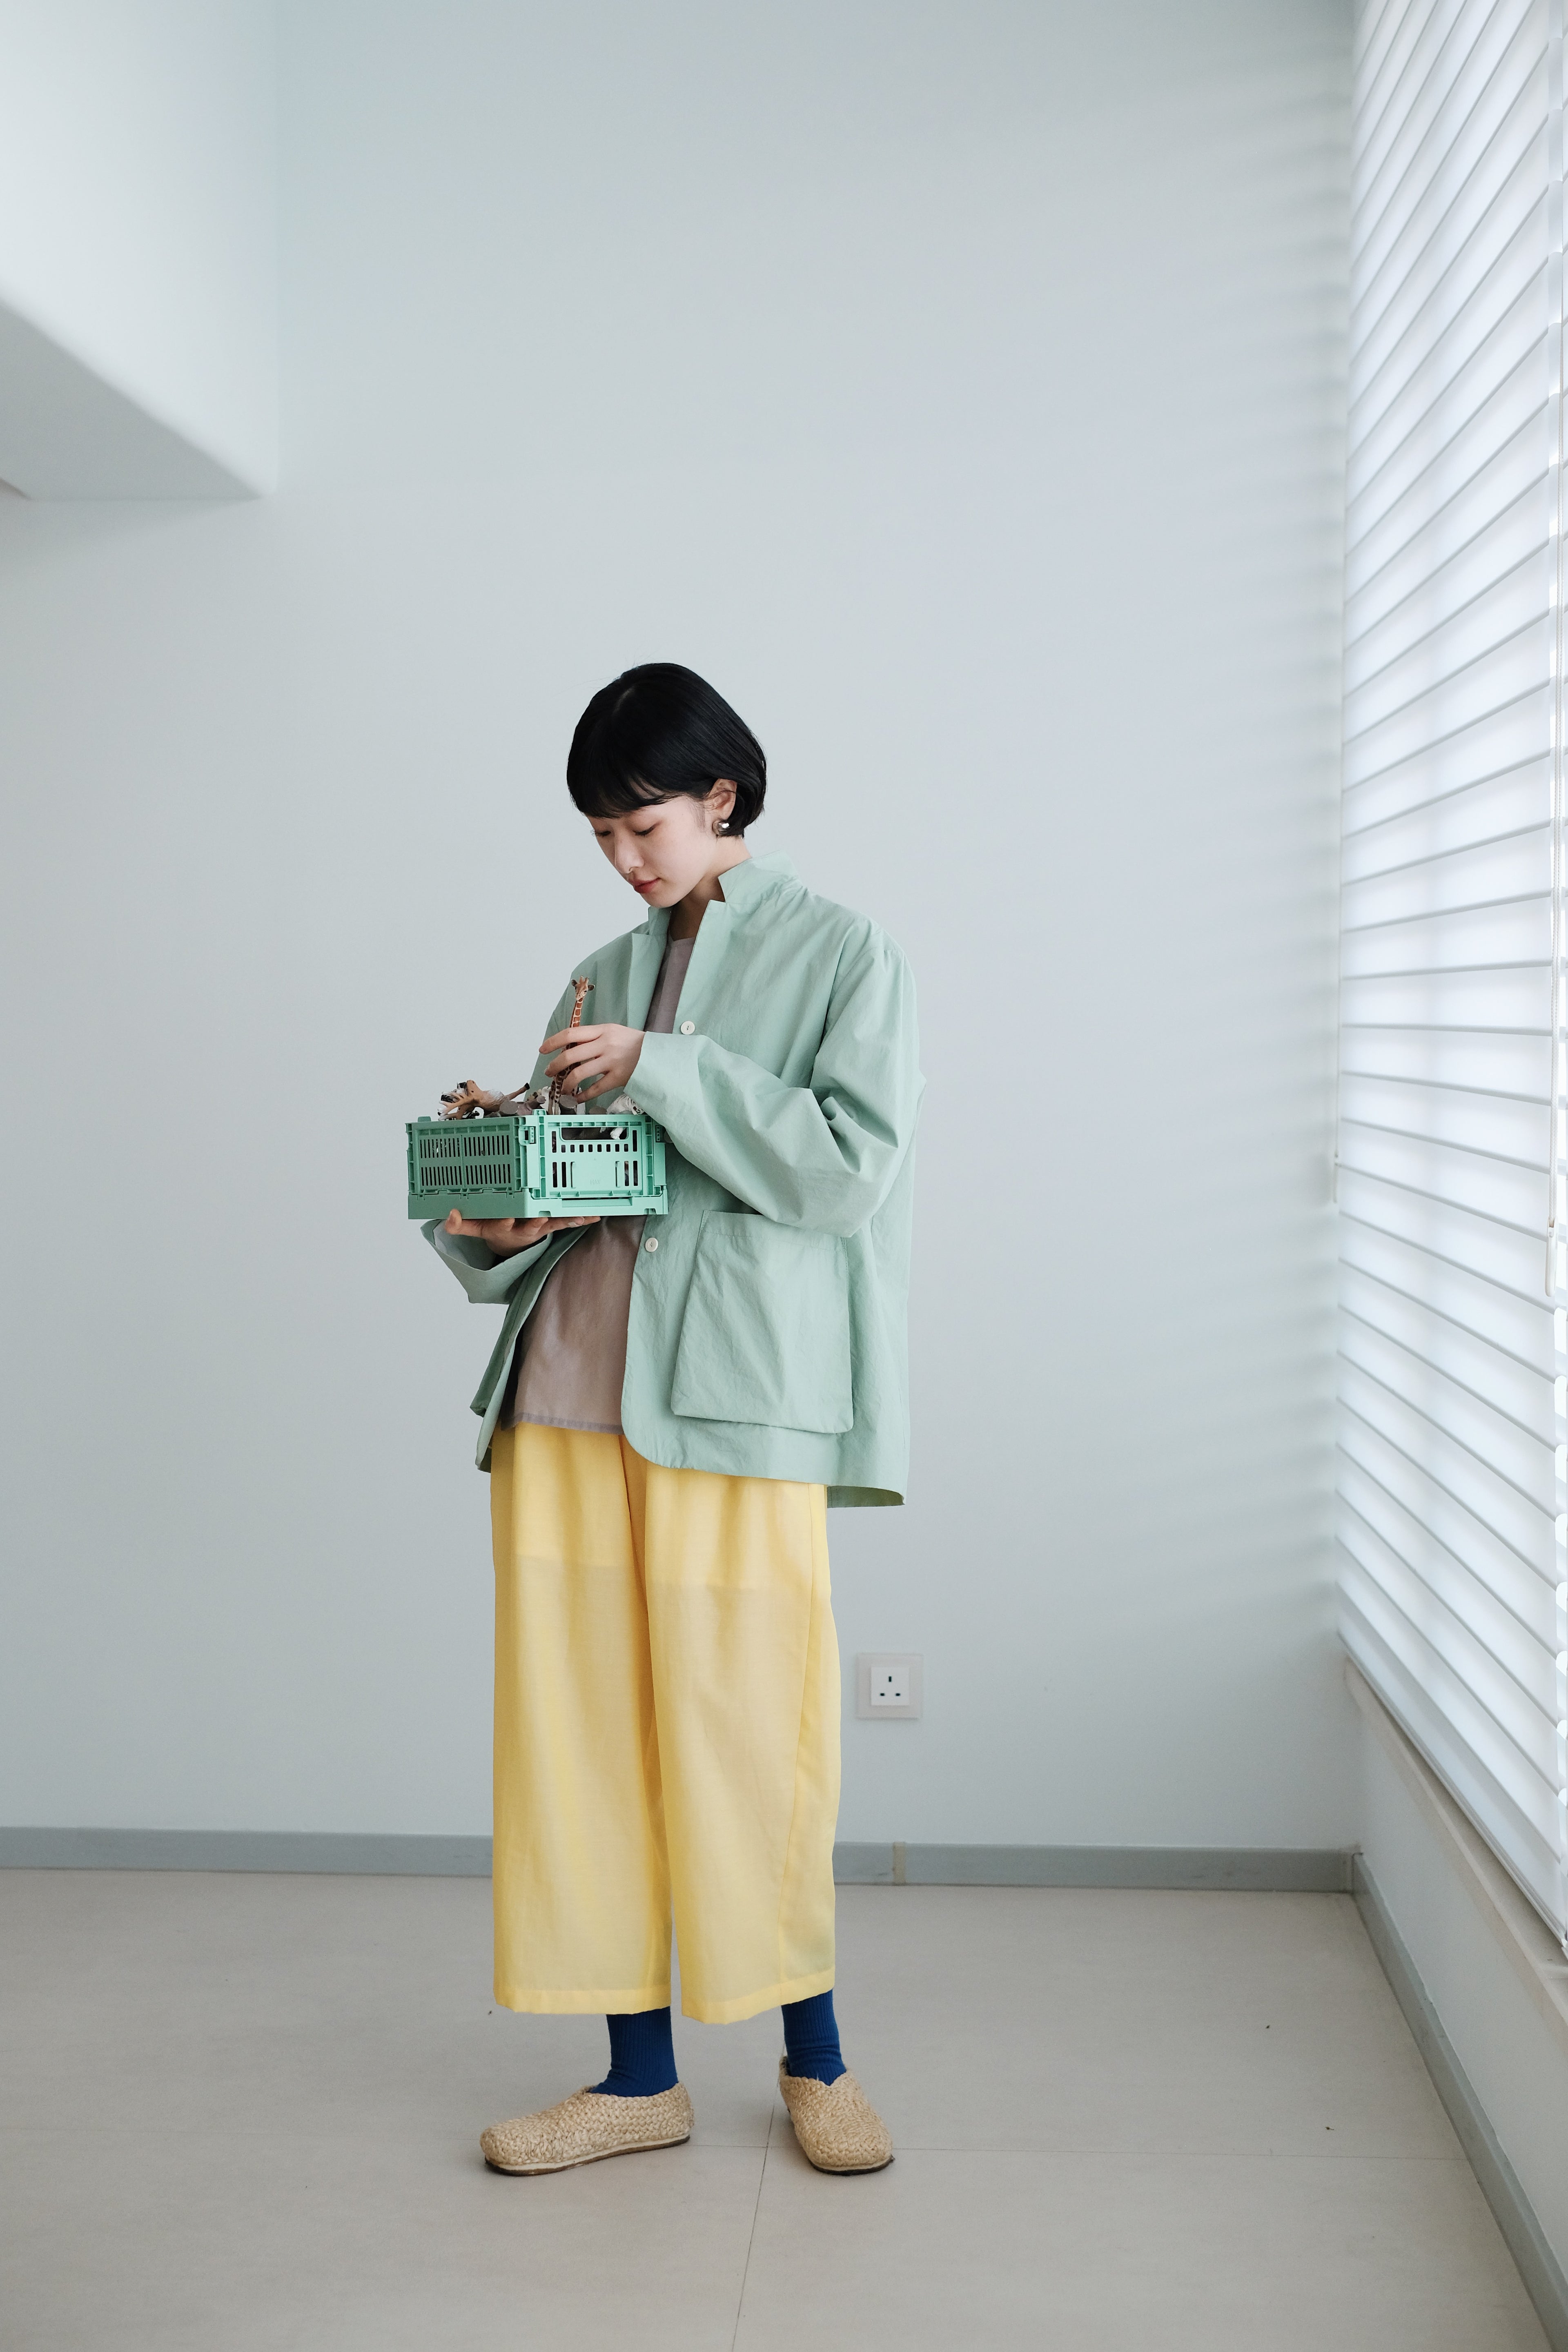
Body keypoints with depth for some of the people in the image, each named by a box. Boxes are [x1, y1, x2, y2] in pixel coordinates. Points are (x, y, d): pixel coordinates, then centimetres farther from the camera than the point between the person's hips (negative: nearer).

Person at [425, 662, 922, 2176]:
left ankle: (813, 2055, 21)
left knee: (747, 1729, -1)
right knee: (583, 1722, 4)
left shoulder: (844, 956, 5)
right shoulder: (606, 978, 19)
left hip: (736, 1395, -5)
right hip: (570, 1384, 5)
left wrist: (665, 1073, -11)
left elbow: (851, 1164, -8)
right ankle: (639, 2077, 18)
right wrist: (490, 1229, -2)